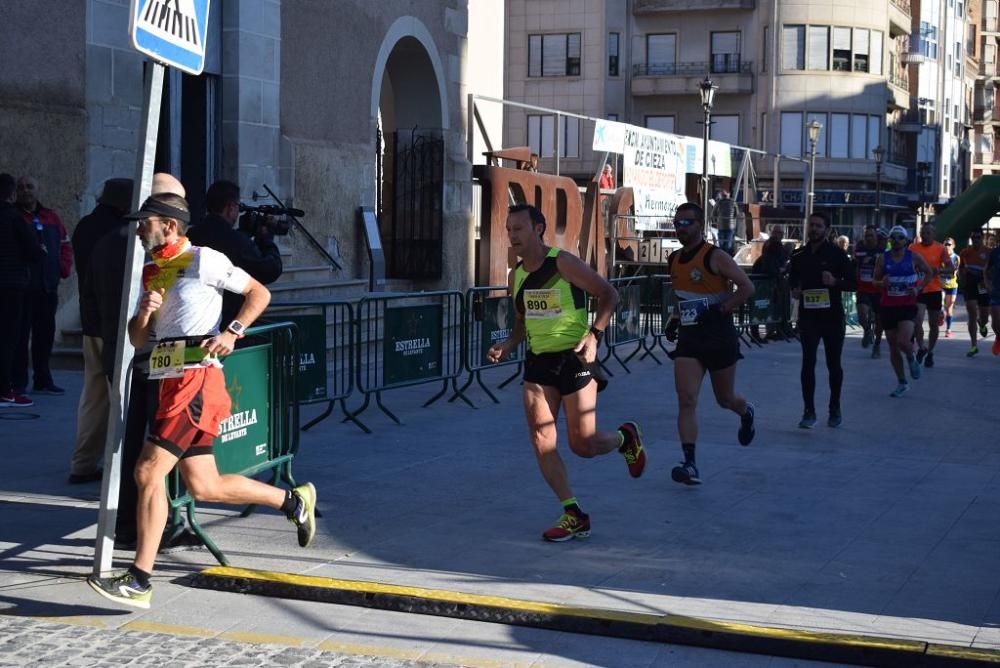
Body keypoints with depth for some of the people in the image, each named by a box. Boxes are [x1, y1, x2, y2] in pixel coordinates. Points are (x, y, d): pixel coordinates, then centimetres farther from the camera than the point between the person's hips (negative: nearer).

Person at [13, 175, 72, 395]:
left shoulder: (51, 218, 14)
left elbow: (65, 246, 19)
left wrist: (64, 268, 6)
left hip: (48, 287, 6)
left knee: (45, 335, 12)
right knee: (20, 334, -4)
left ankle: (43, 380, 21)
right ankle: (18, 382, 1)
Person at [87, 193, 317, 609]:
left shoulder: (202, 260, -4)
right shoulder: (151, 273, 19)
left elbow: (259, 292, 0)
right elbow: (137, 340, 20)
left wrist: (233, 331, -13)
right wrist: (144, 313, -1)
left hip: (196, 379, -9)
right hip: (171, 383, 9)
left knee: (149, 472, -14)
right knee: (204, 487, 10)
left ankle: (139, 582, -11)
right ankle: (294, 501, 27)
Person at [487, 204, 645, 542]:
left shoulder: (564, 263, -12)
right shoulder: (516, 275, 8)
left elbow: (609, 294, -8)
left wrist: (594, 334, -20)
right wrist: (509, 344, 1)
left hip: (574, 359, -6)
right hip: (538, 362, 6)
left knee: (583, 443, -4)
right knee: (541, 439, -5)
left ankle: (625, 438, 31)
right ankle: (574, 516, 4)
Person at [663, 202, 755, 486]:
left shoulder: (715, 257, -12)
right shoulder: (674, 260, 8)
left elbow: (747, 287, -16)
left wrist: (721, 310, -21)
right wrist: (674, 319, 9)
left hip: (719, 336, -4)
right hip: (688, 338, 5)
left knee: (725, 399, 13)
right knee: (686, 400, -11)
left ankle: (746, 413, 51)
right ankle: (690, 465, -14)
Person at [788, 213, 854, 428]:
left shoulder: (836, 253, -3)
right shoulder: (799, 255, 6)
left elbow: (851, 282, -3)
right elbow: (792, 279, 20)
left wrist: (835, 282, -22)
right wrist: (794, 290, -1)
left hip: (832, 315, -1)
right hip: (808, 314, 2)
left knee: (833, 364, 10)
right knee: (808, 362, -6)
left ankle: (835, 409, 24)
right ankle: (809, 412, -2)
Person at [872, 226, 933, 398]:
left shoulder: (914, 257, -1)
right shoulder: (883, 258, 3)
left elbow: (928, 273, 12)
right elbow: (875, 280, 10)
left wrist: (919, 288, -3)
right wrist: (882, 283, -13)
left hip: (908, 306, -3)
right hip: (888, 306, 3)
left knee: (903, 341, -21)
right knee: (893, 346, 6)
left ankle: (912, 359, 16)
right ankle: (902, 383, 20)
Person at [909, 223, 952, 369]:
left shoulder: (940, 248, -2)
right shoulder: (913, 248, 0)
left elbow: (951, 268, -3)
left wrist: (939, 270, -23)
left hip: (934, 290, 1)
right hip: (917, 290, -1)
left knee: (934, 325, 11)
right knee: (917, 321, -18)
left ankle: (930, 353, 28)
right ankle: (921, 347, 4)